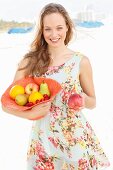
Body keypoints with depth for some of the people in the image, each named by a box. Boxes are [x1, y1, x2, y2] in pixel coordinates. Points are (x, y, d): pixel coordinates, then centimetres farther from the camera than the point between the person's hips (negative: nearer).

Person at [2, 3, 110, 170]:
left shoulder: (80, 61, -7)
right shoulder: (30, 61, -7)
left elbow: (92, 102, 4)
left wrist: (83, 99, -18)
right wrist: (30, 114, -25)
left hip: (77, 138, 0)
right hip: (44, 139, 0)